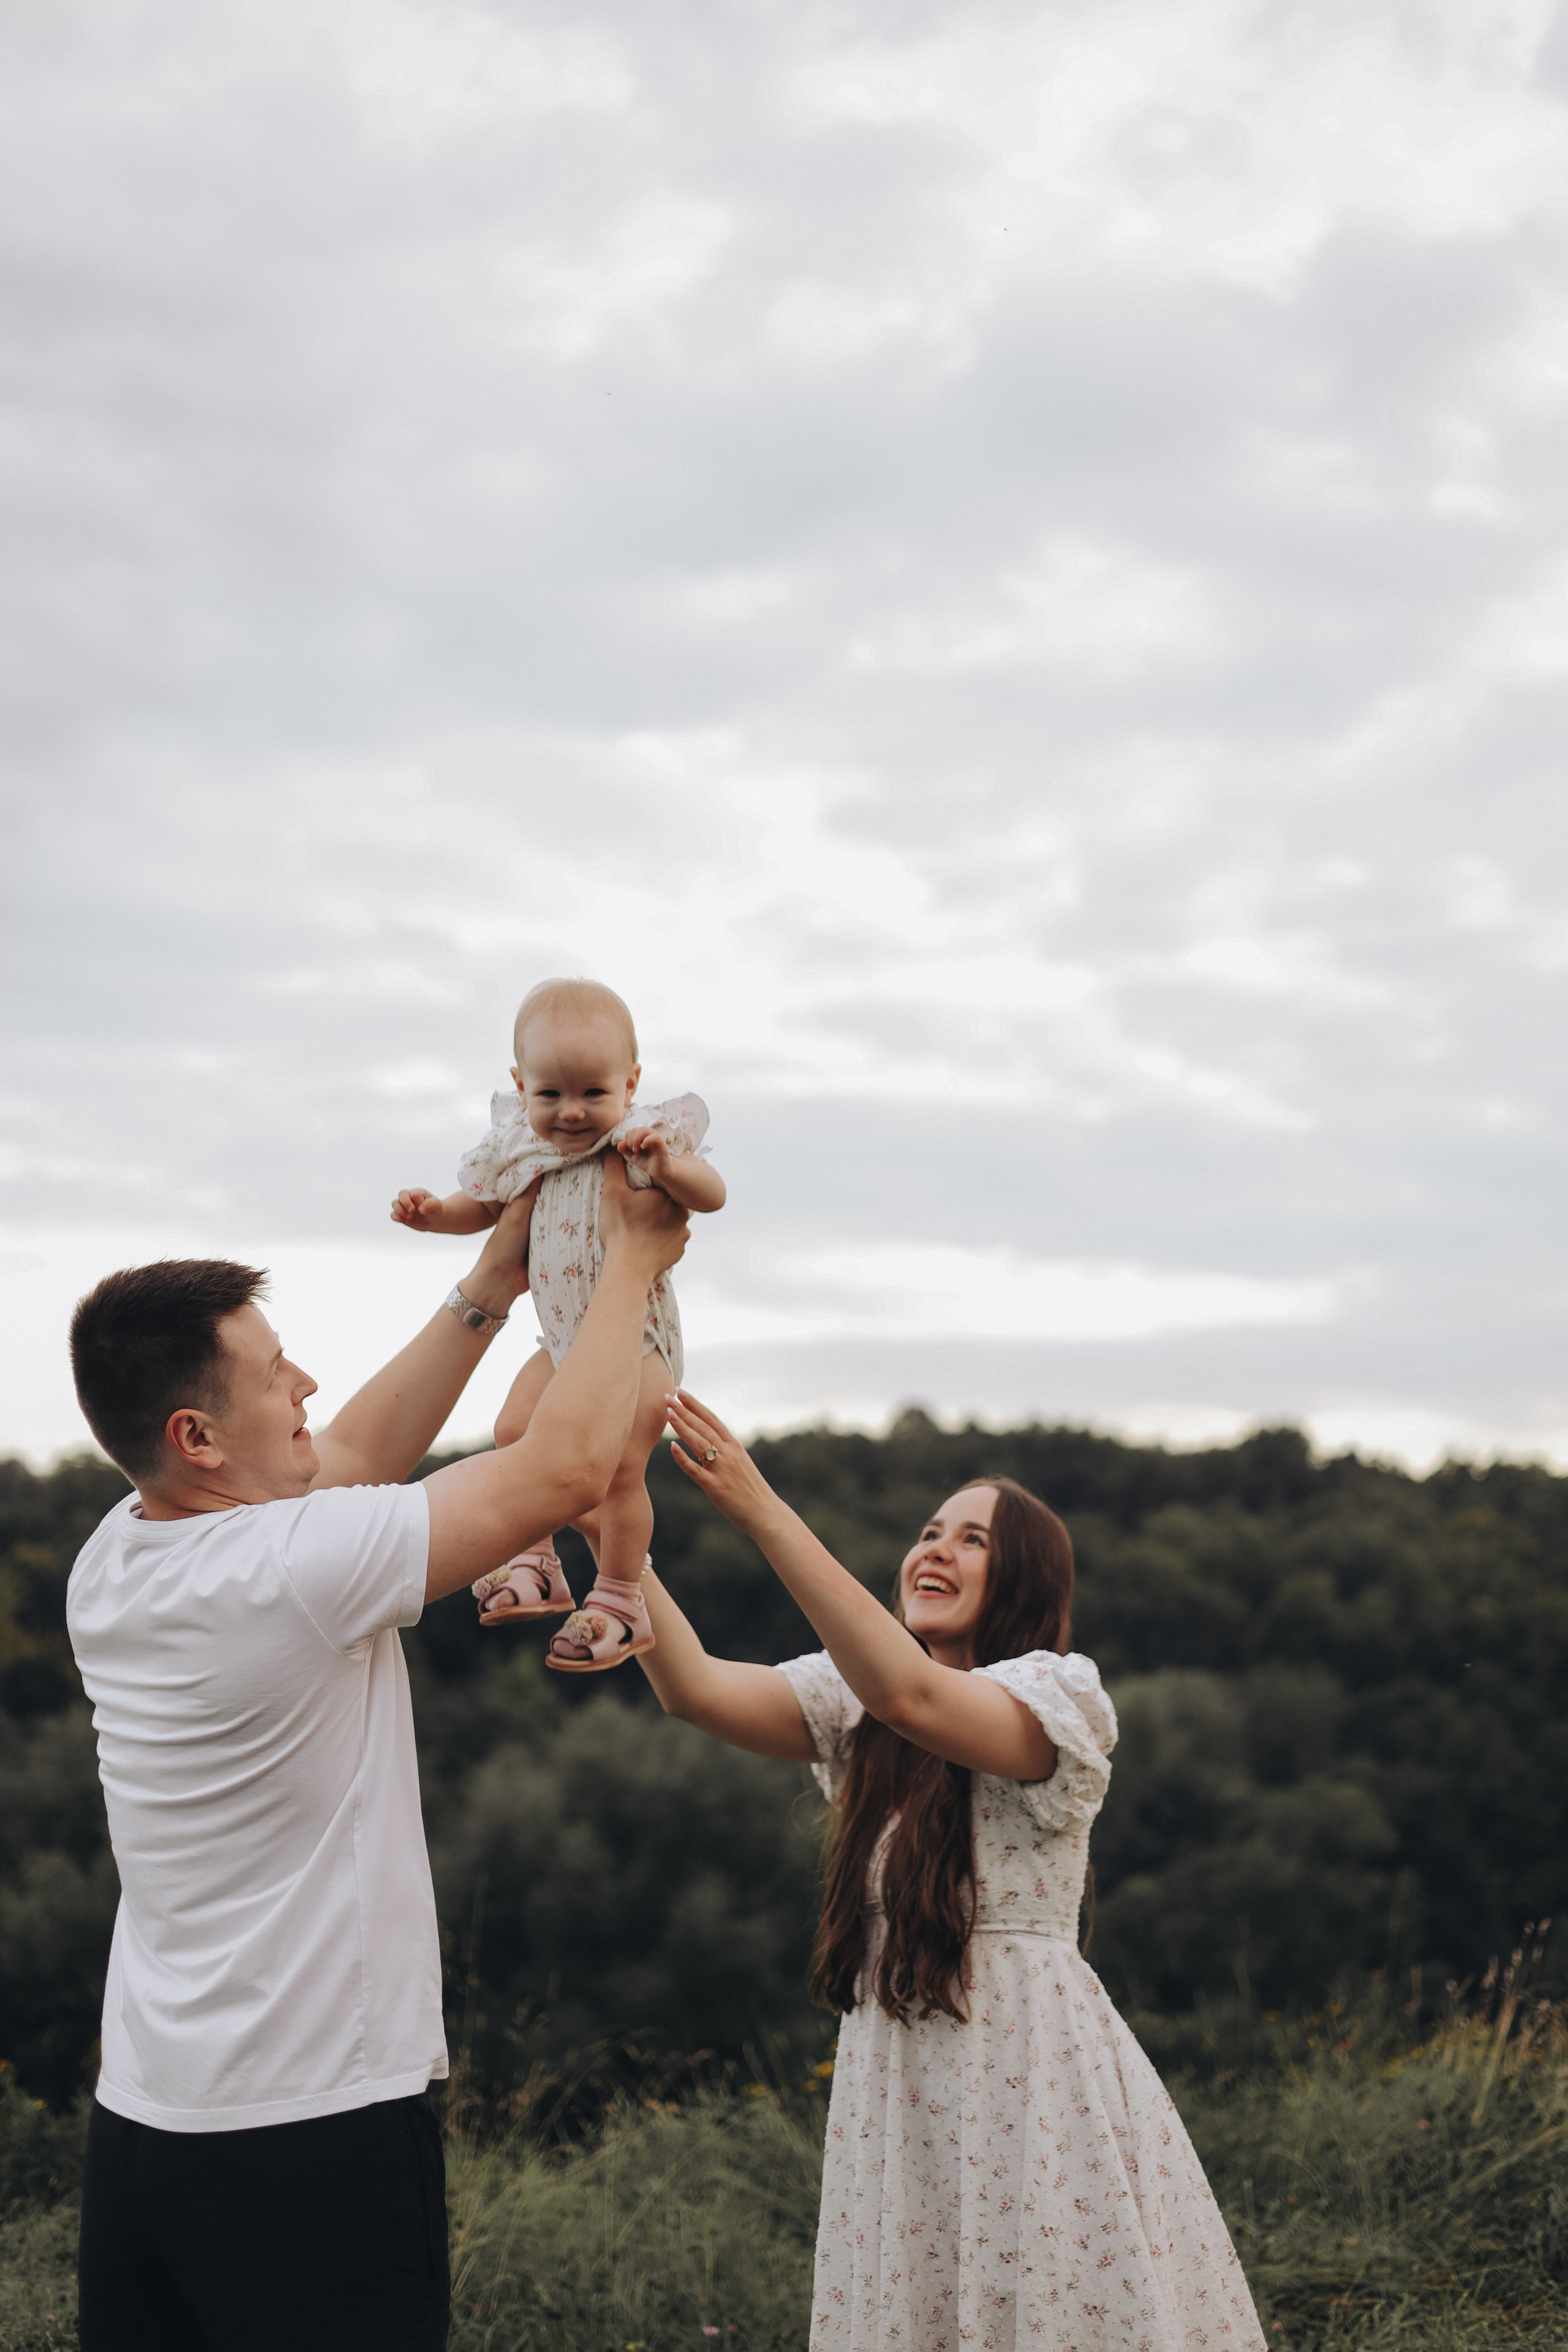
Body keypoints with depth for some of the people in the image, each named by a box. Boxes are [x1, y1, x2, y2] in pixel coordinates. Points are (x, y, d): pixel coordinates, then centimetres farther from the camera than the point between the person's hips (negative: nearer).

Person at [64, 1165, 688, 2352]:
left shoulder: (112, 1564, 2)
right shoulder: (293, 1569, -21)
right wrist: (633, 1260, -1)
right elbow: (569, 1465, -15)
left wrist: (491, 1286, 16)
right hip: (314, 2125, -8)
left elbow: (345, 1461, 15)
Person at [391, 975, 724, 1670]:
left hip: (635, 1333, -6)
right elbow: (484, 1207, 14)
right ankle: (536, 1562, 17)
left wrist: (666, 1164, -44)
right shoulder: (518, 1148, -2)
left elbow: (712, 1196, -27)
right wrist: (433, 1213, -5)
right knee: (516, 1431, 1)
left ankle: (620, 1601, 3)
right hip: (564, 1335, 6)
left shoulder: (648, 1139, -18)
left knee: (617, 1464, -12)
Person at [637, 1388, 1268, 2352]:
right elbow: (695, 1687, -5)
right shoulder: (858, 1704, 9)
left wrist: (762, 1512, -33)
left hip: (1036, 2076, -5)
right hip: (895, 2088, 5)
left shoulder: (1060, 1694, -9)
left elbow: (914, 1696, -28)